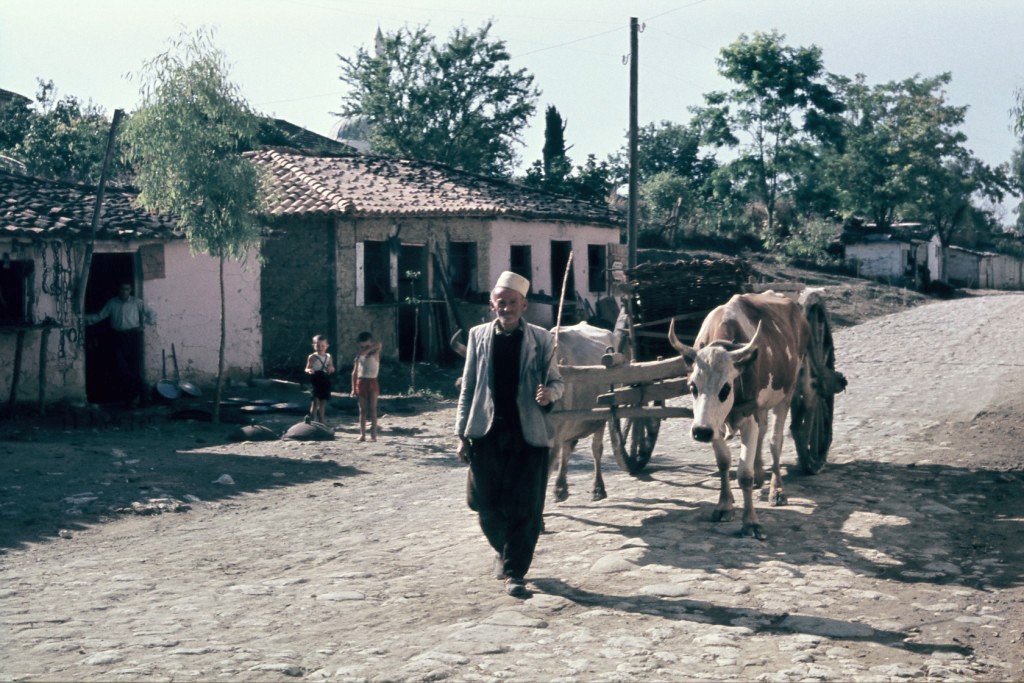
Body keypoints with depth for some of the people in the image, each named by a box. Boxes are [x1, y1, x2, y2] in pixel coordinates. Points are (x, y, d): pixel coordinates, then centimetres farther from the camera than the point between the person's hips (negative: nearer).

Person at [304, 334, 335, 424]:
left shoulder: (328, 357, 7)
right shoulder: (312, 357, -8)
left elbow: (332, 368, 15)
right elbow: (307, 368, -9)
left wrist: (331, 368, -9)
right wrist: (309, 370, -33)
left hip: (325, 381, 5)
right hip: (315, 381, -5)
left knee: (323, 403, 12)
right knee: (315, 401, -12)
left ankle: (321, 422, 21)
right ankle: (312, 419, -6)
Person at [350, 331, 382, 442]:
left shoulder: (375, 354, 0)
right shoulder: (359, 356, 8)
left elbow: (379, 345, -23)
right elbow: (354, 372, 10)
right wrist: (353, 388, 6)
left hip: (372, 382, -3)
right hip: (361, 382, 3)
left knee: (372, 409, -5)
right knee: (362, 410, 4)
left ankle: (373, 434, -6)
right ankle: (362, 434, 5)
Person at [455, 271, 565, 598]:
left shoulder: (541, 338, 3)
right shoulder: (478, 336, 7)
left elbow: (556, 380, 10)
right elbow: (468, 387, 9)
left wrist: (550, 393, -15)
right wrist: (462, 433, 6)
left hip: (529, 433, -2)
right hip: (487, 432, 2)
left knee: (524, 507, -3)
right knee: (487, 504, 7)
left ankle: (515, 571, 8)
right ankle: (504, 551, 35)